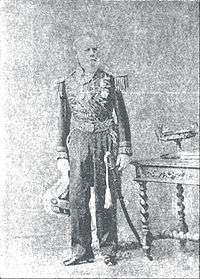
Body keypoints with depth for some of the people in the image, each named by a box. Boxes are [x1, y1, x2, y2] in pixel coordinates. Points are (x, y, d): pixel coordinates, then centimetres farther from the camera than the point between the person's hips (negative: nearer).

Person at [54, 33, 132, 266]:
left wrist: (124, 150, -4)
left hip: (105, 143, -2)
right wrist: (61, 154, 9)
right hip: (78, 144, 2)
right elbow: (64, 120, 13)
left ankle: (108, 251, 14)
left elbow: (121, 117, 3)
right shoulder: (68, 84, 10)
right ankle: (81, 251, 14)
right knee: (77, 198, 2)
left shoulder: (109, 81, 4)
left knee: (105, 198, 2)